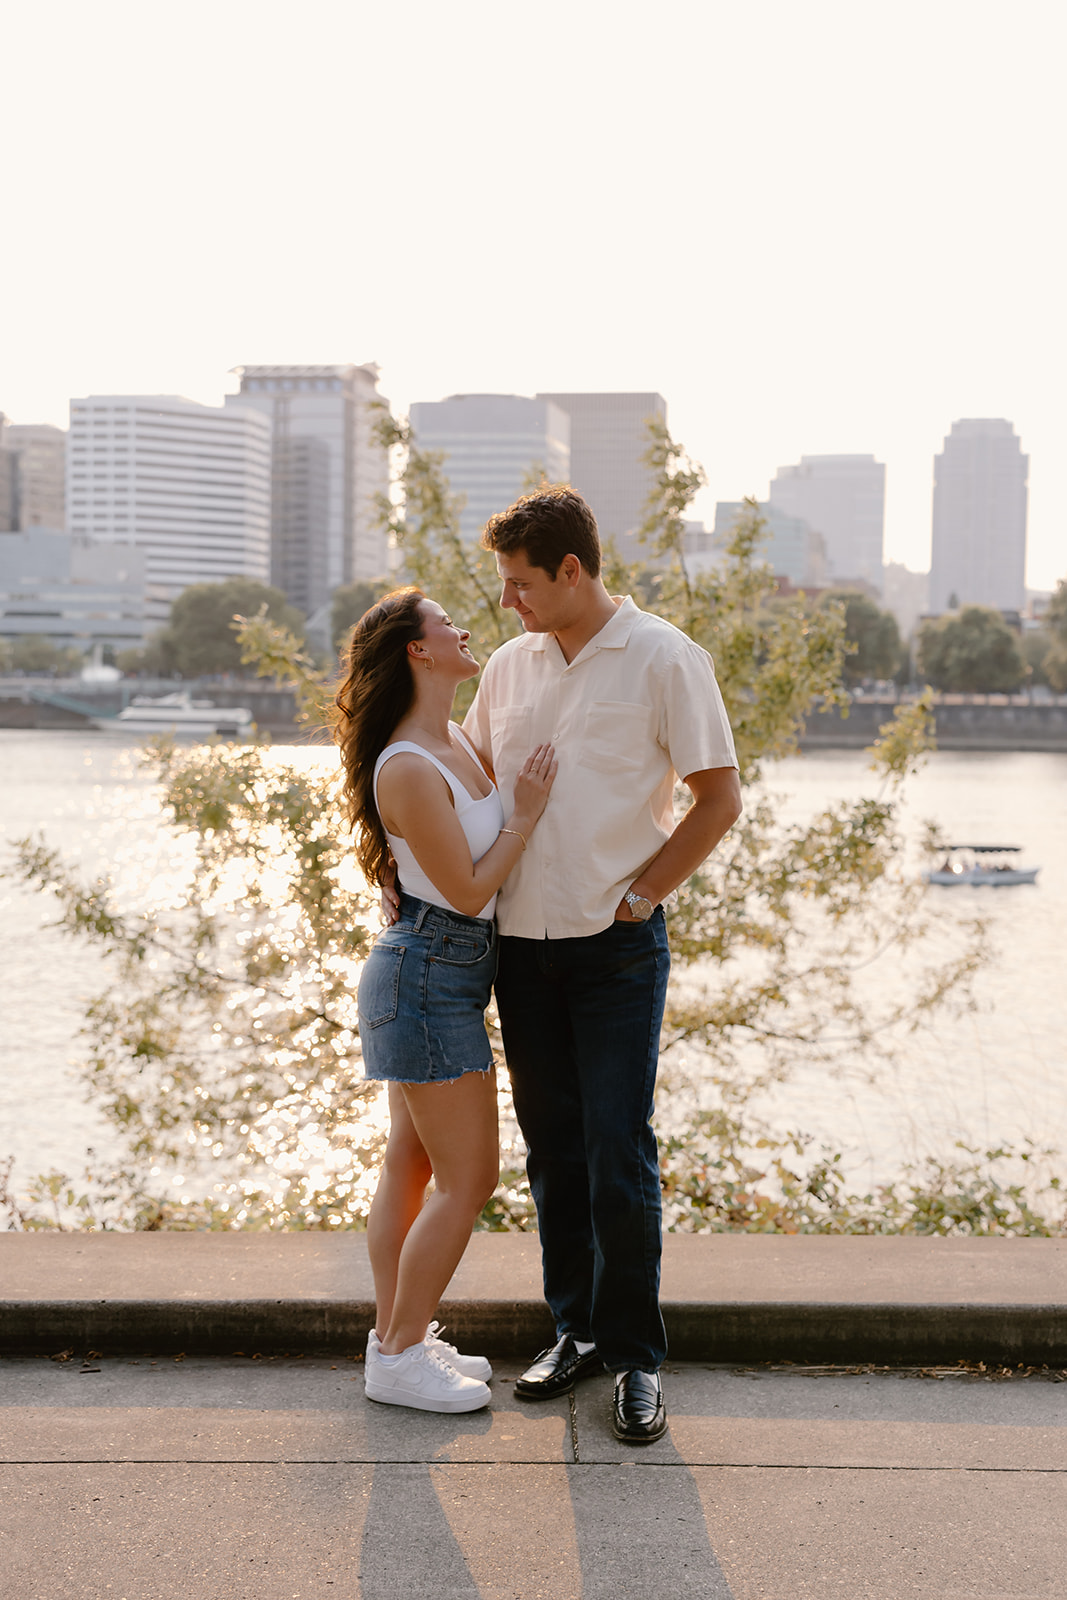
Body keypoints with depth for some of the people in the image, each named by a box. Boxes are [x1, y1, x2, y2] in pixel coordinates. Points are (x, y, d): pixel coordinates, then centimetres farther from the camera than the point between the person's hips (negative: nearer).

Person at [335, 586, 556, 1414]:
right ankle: (399, 1357, 9)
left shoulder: (455, 740, 6)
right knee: (470, 1179, -2)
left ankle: (395, 1337, 27)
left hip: (433, 974, 10)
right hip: (431, 976, -10)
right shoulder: (408, 770, -22)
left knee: (411, 1167, 16)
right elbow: (468, 888, -19)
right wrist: (527, 814, -15)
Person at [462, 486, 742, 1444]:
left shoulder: (664, 660, -7)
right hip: (523, 943, 5)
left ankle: (636, 1355, 8)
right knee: (554, 1153, 12)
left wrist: (640, 894, -7)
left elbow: (720, 797, -4)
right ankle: (577, 1331, 25)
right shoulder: (509, 666, 9)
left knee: (618, 1156, -5)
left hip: (617, 944, -5)